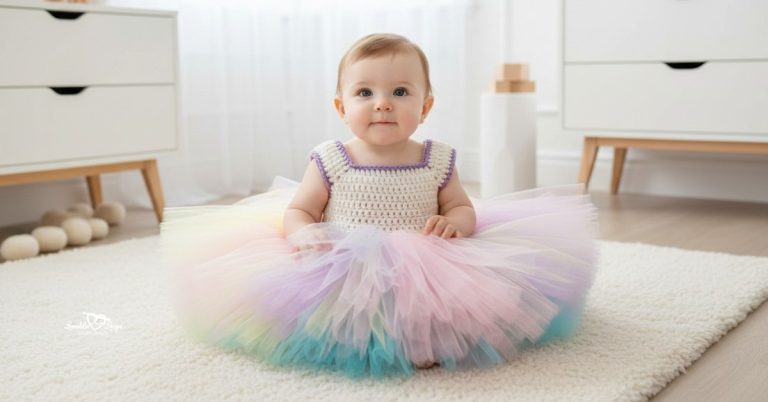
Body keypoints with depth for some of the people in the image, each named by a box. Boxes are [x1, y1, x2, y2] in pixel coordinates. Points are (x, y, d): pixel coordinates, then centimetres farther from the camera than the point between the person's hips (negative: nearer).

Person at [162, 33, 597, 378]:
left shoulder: (438, 161, 3)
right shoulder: (331, 161, 0)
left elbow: (463, 208, 13)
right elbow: (297, 211, 6)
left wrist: (453, 223, -12)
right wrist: (305, 234, -18)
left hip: (423, 272, 1)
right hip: (342, 274, 0)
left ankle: (428, 339, -5)